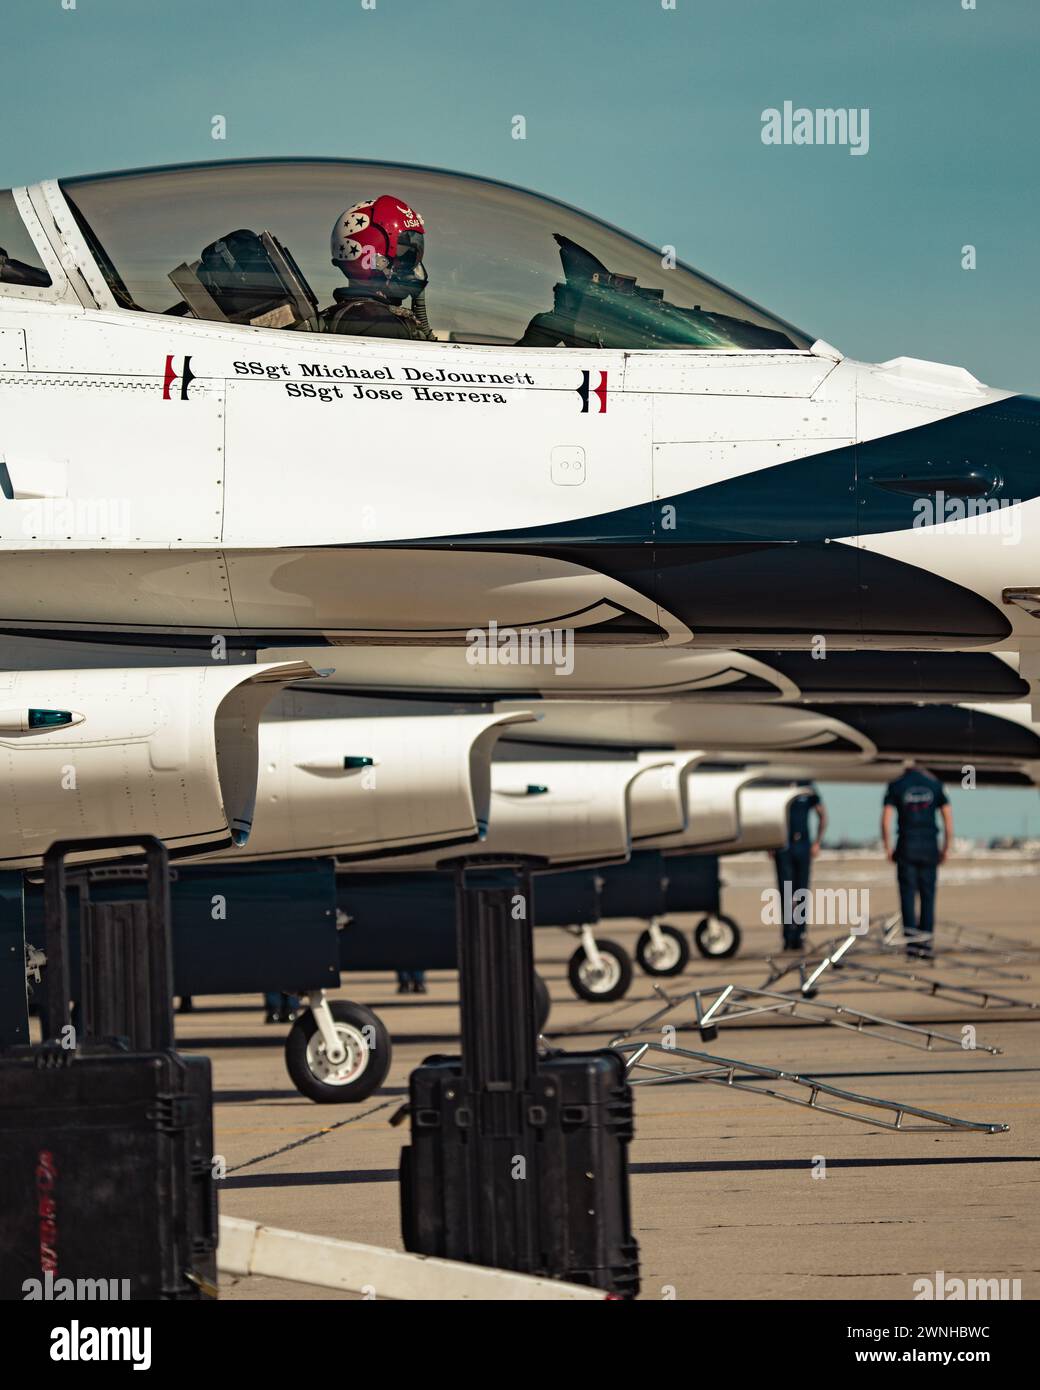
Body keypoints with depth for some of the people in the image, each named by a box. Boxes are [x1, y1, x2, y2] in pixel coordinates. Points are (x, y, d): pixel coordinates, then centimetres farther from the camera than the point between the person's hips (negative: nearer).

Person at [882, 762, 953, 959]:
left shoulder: (895, 786, 3)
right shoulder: (934, 785, 8)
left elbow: (886, 820, -6)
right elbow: (949, 818, 3)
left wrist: (888, 848, 2)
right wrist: (946, 849, 7)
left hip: (906, 847, -2)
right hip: (930, 847, 2)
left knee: (908, 894, 3)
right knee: (927, 895, 8)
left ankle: (912, 940, -9)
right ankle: (926, 944, 6)